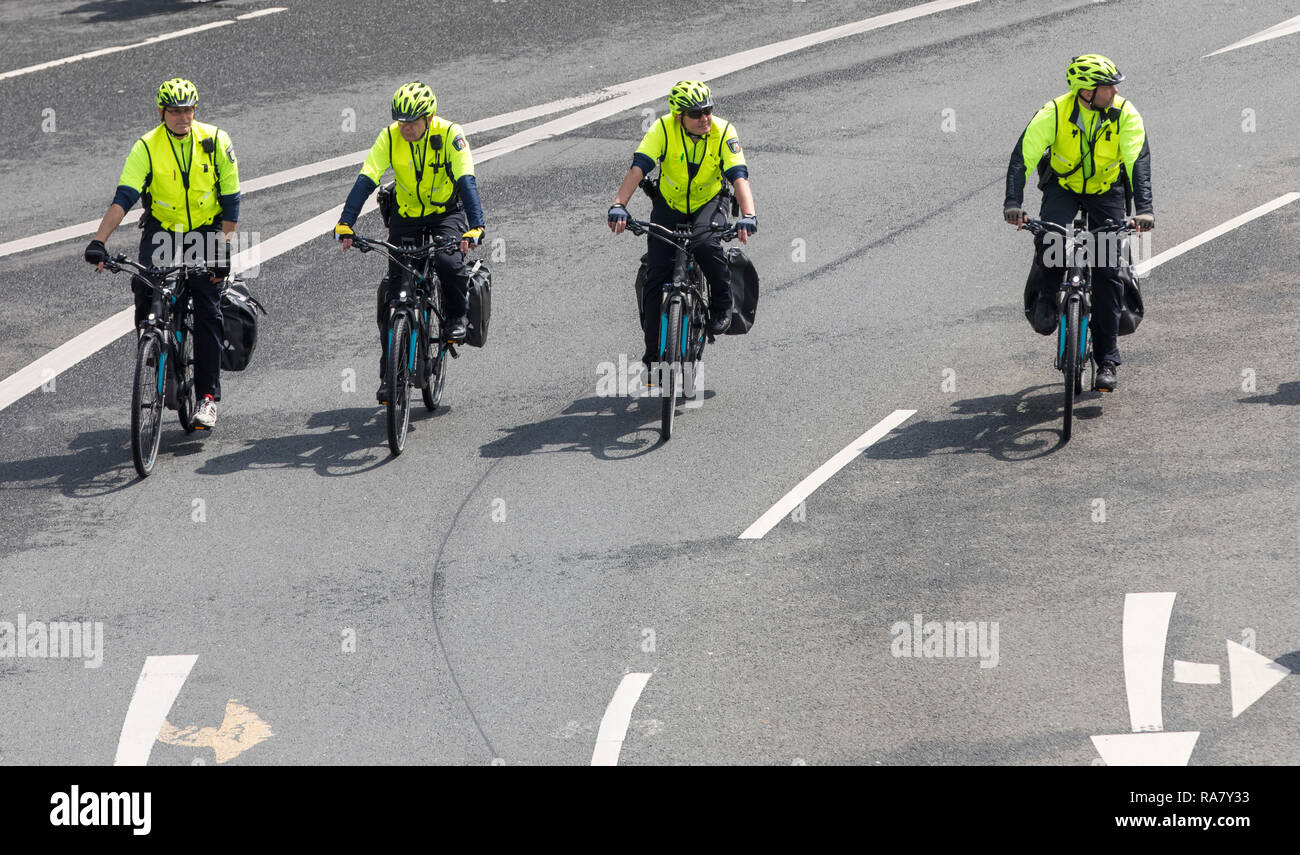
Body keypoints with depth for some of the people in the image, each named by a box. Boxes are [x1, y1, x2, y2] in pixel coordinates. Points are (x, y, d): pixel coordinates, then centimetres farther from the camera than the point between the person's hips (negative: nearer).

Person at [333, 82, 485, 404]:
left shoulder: (450, 135, -23)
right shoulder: (390, 138, -16)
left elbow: (466, 182, -31)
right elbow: (366, 180, -22)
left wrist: (474, 229, -44)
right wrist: (345, 225, -33)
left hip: (447, 212, -2)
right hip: (406, 217, 2)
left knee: (448, 262, -33)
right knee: (393, 292, -6)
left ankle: (457, 317, -1)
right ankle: (389, 374, 2)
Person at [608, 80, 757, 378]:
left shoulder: (724, 132, -22)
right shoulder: (664, 129, -23)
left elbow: (739, 177, -31)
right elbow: (638, 168, -31)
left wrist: (748, 216, -48)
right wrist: (619, 206, -46)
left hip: (709, 203, -1)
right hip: (669, 205, 1)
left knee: (707, 246, -34)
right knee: (656, 278, -9)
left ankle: (722, 306, -4)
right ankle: (653, 358, 3)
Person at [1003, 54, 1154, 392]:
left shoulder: (1125, 115, -23)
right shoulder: (1054, 113, -25)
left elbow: (1139, 162, -32)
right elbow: (1023, 156, -32)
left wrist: (1144, 209, -46)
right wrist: (1013, 204, -46)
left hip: (1107, 190, 0)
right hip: (1062, 184, 0)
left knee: (1107, 270, -8)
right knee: (1049, 239, -30)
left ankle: (1107, 360, -1)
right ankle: (1042, 297, 3)